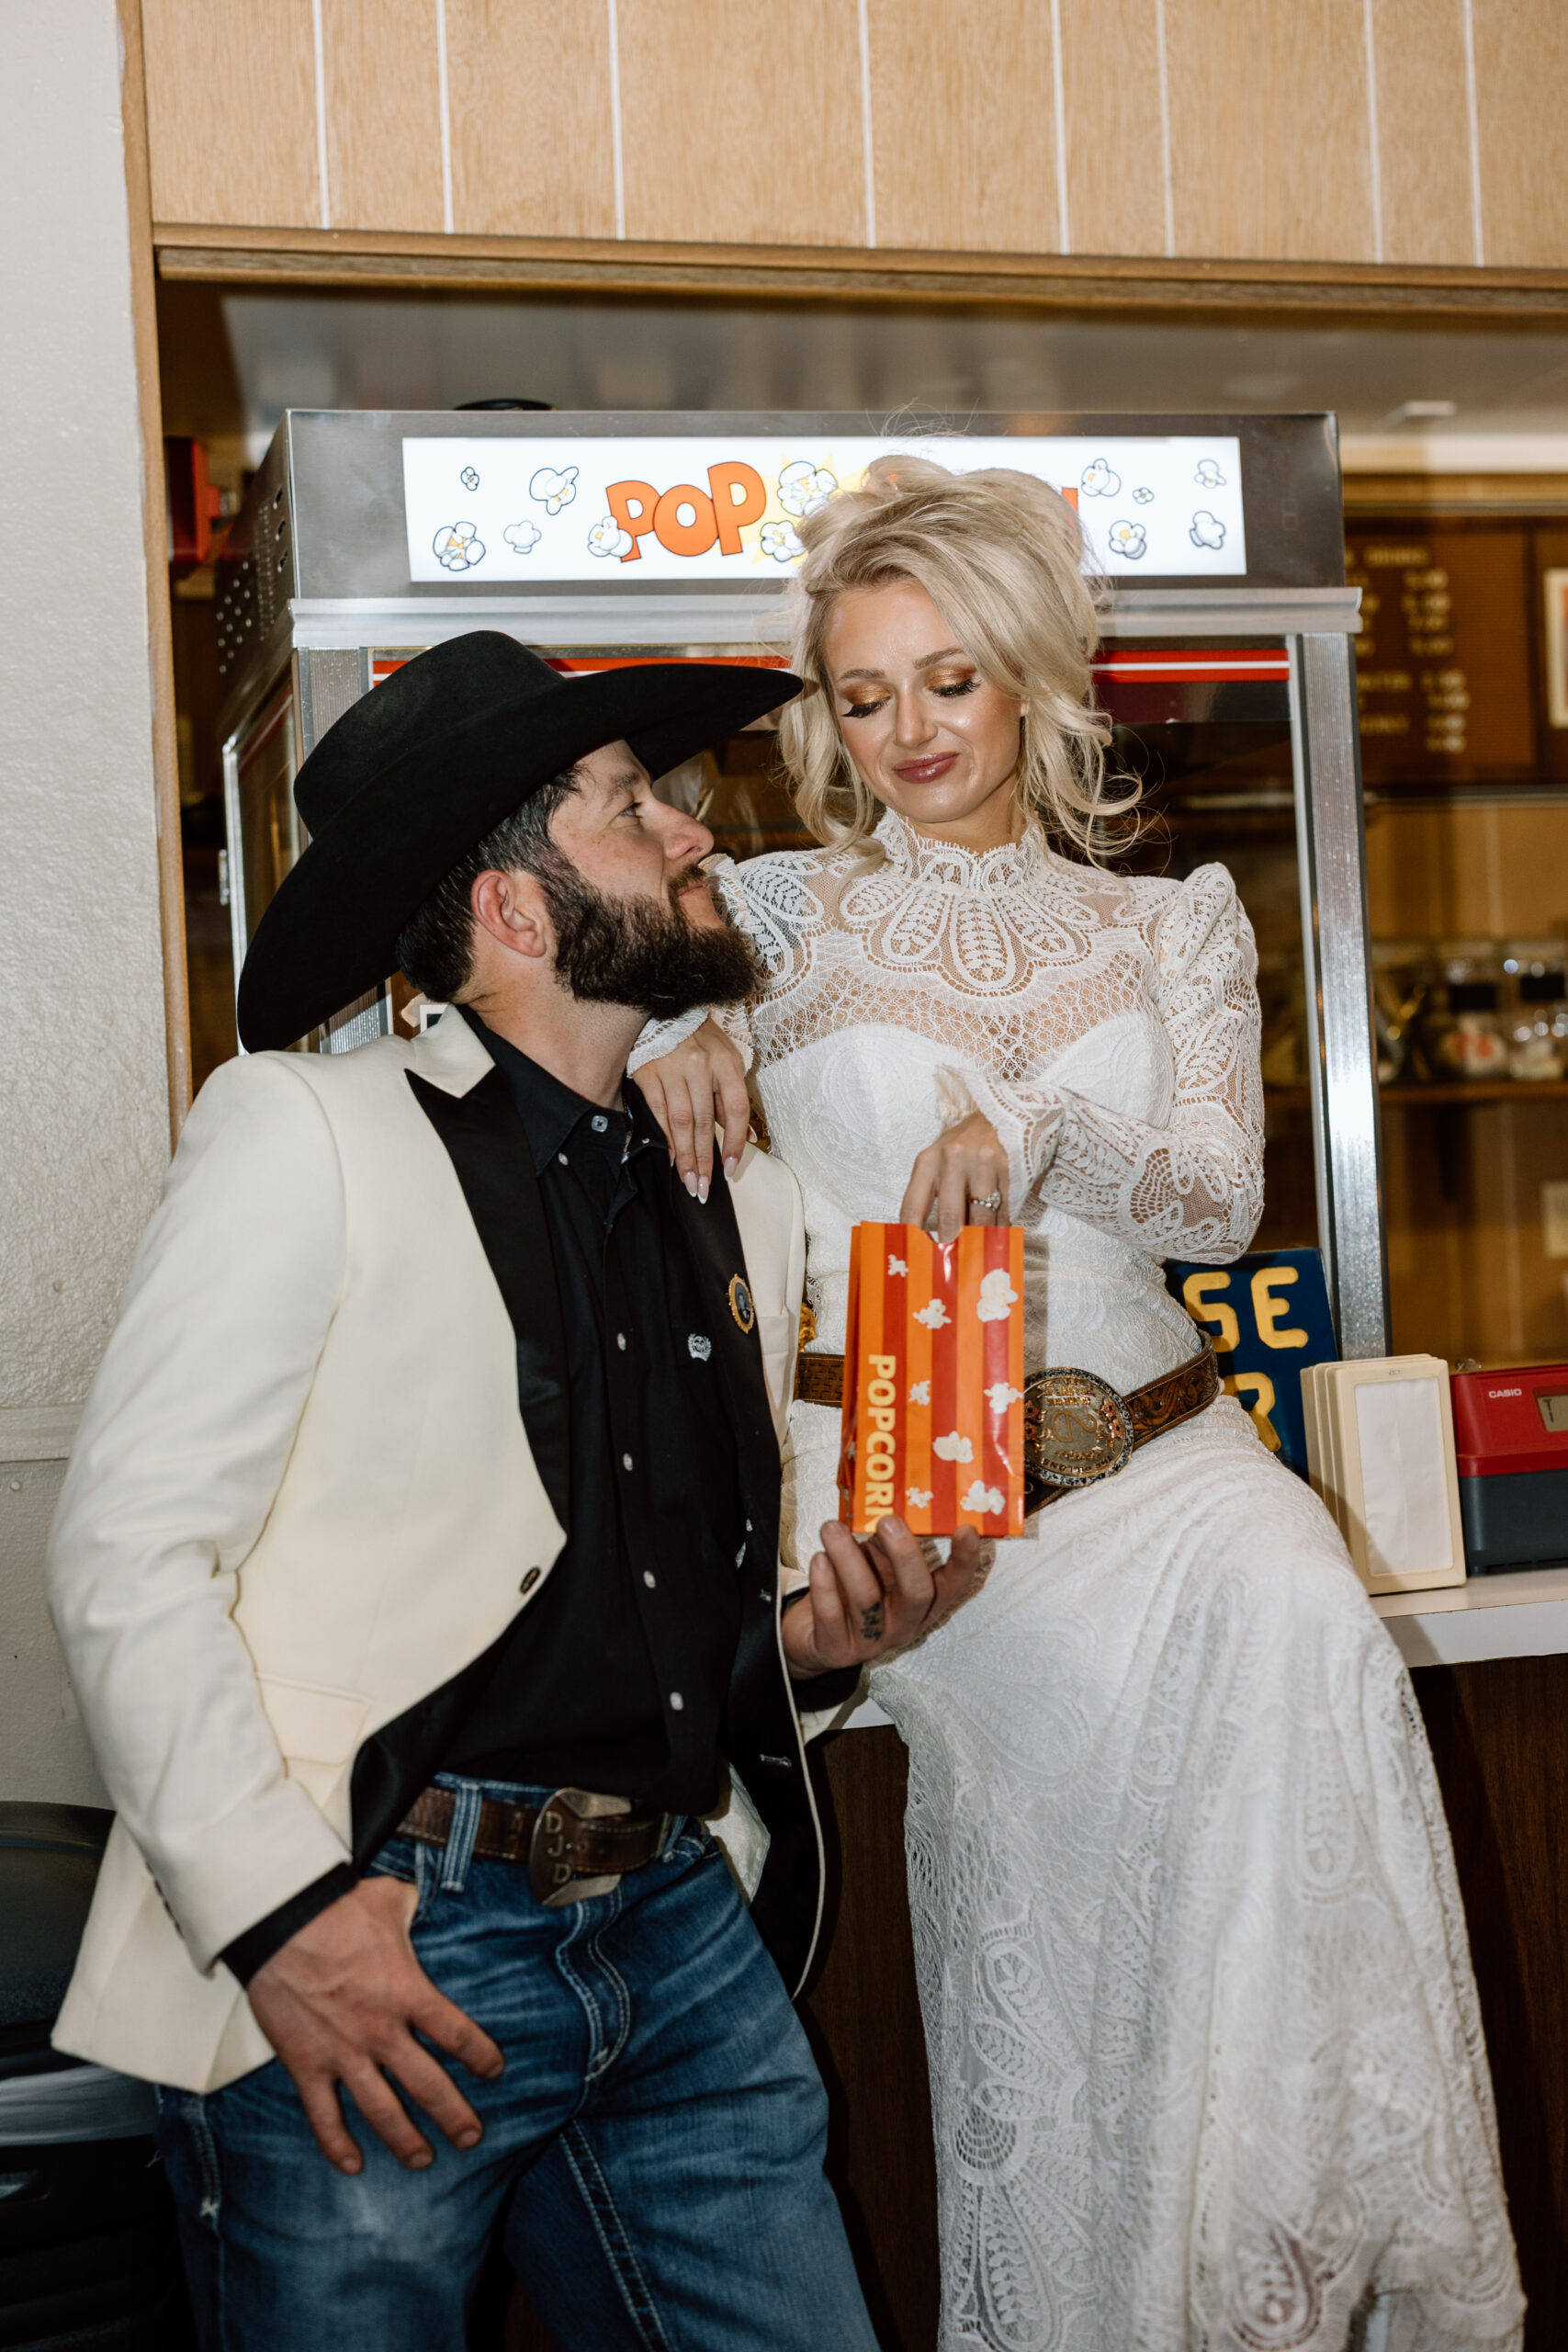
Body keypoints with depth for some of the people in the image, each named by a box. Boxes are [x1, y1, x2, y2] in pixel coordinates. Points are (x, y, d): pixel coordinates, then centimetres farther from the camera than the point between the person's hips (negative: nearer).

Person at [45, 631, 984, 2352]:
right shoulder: (306, 1135, -3)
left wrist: (806, 1648, 2)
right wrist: (280, 1910, -16)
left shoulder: (743, 1201, 16)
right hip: (380, 1953, -5)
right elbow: (125, 1551, -9)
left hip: (678, 1942, 6)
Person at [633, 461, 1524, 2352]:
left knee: (1305, 1635, -29)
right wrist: (669, 1027, -16)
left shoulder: (1173, 923, 15)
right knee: (1109, 1700, -30)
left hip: (1145, 1435, 3)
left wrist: (1039, 1130, -18)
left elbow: (1219, 1202, 3)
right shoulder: (783, 913, 10)